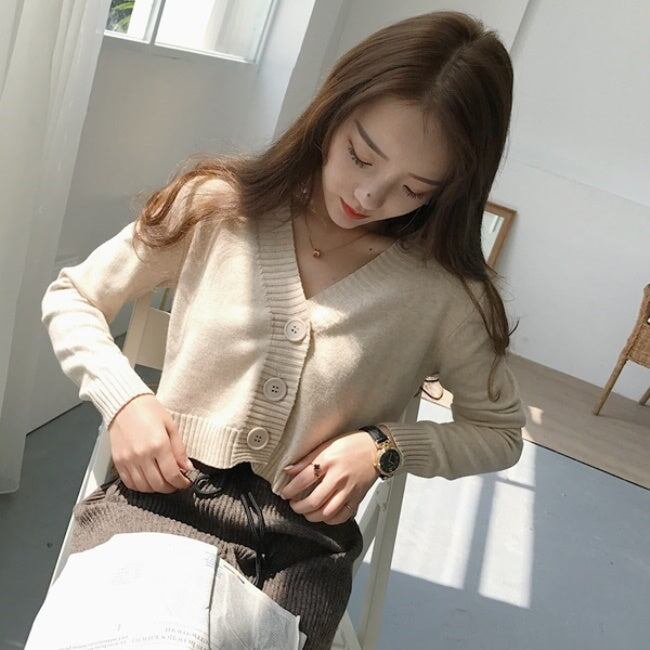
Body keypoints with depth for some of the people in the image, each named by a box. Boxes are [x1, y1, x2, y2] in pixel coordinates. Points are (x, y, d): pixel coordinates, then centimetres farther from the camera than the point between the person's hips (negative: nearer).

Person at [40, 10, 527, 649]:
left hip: (306, 539, 1)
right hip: (166, 494, 0)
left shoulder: (445, 287, -6)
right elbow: (71, 298, 8)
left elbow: (498, 431, 8)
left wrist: (385, 446, -9)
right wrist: (124, 398, -10)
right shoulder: (218, 206, -4)